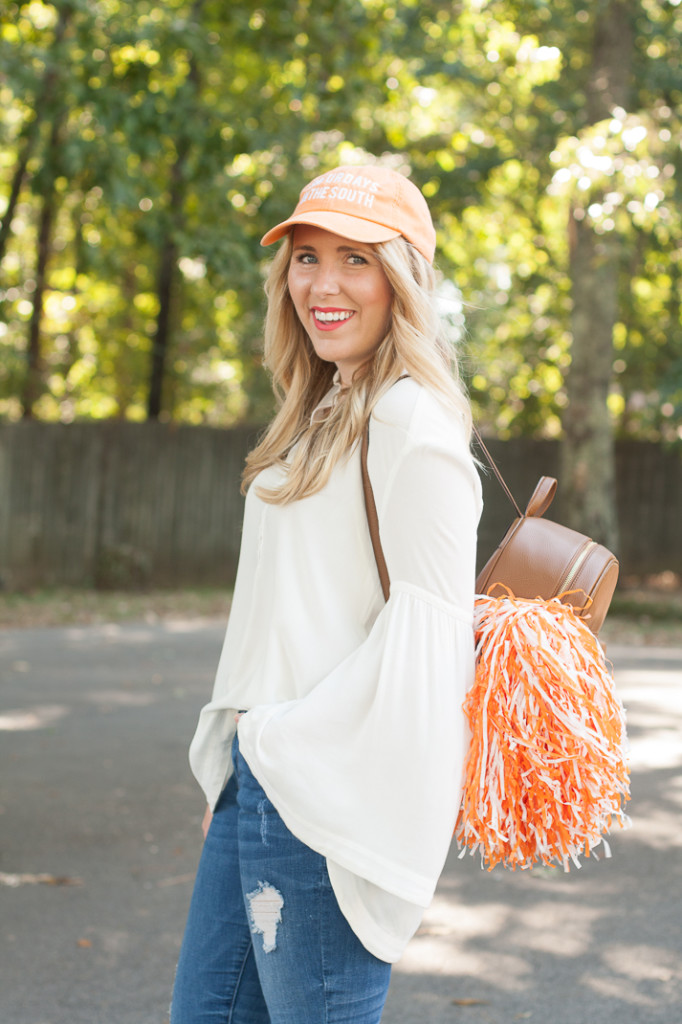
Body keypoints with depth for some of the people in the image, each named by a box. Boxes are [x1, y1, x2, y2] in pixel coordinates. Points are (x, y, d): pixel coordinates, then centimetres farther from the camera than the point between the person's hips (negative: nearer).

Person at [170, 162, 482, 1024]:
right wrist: (244, 743, 12)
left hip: (324, 785, -10)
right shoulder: (325, 415, 18)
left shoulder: (412, 421, -12)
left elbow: (429, 622, -18)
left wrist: (296, 738, -14)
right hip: (261, 767, 10)